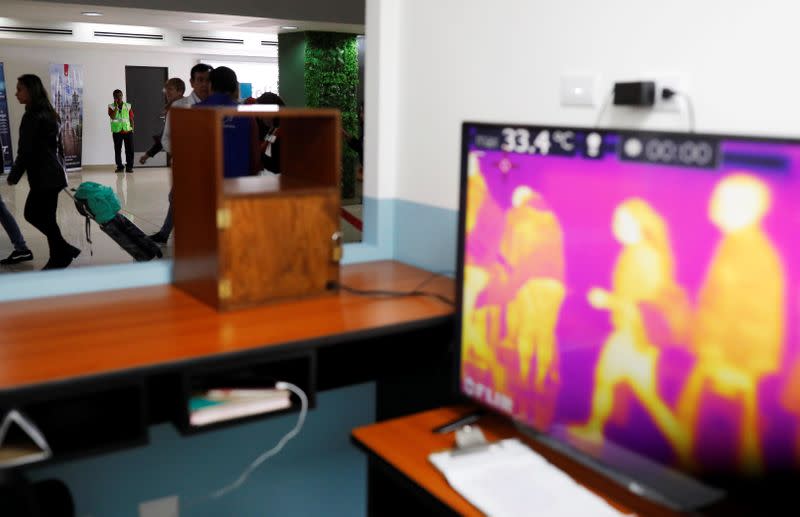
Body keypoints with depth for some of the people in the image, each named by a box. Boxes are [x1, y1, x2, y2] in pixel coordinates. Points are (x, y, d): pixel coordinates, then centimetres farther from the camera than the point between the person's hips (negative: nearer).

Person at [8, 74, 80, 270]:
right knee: (32, 214, 16)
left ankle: (60, 257, 8)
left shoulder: (32, 117, -15)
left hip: (43, 177, -9)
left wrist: (13, 176, -6)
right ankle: (64, 252, 17)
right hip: (53, 173, 9)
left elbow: (25, 151, -16)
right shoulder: (49, 114, 13)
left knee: (45, 219, 0)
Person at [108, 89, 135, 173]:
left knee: (130, 149, -3)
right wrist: (116, 106, -14)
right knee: (117, 150, 2)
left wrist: (132, 128, 1)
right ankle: (119, 167, 9)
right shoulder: (111, 107, 3)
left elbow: (131, 118, 10)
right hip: (117, 131, -1)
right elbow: (112, 117, -13)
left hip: (128, 131, 1)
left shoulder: (128, 106, 9)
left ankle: (129, 166, 3)